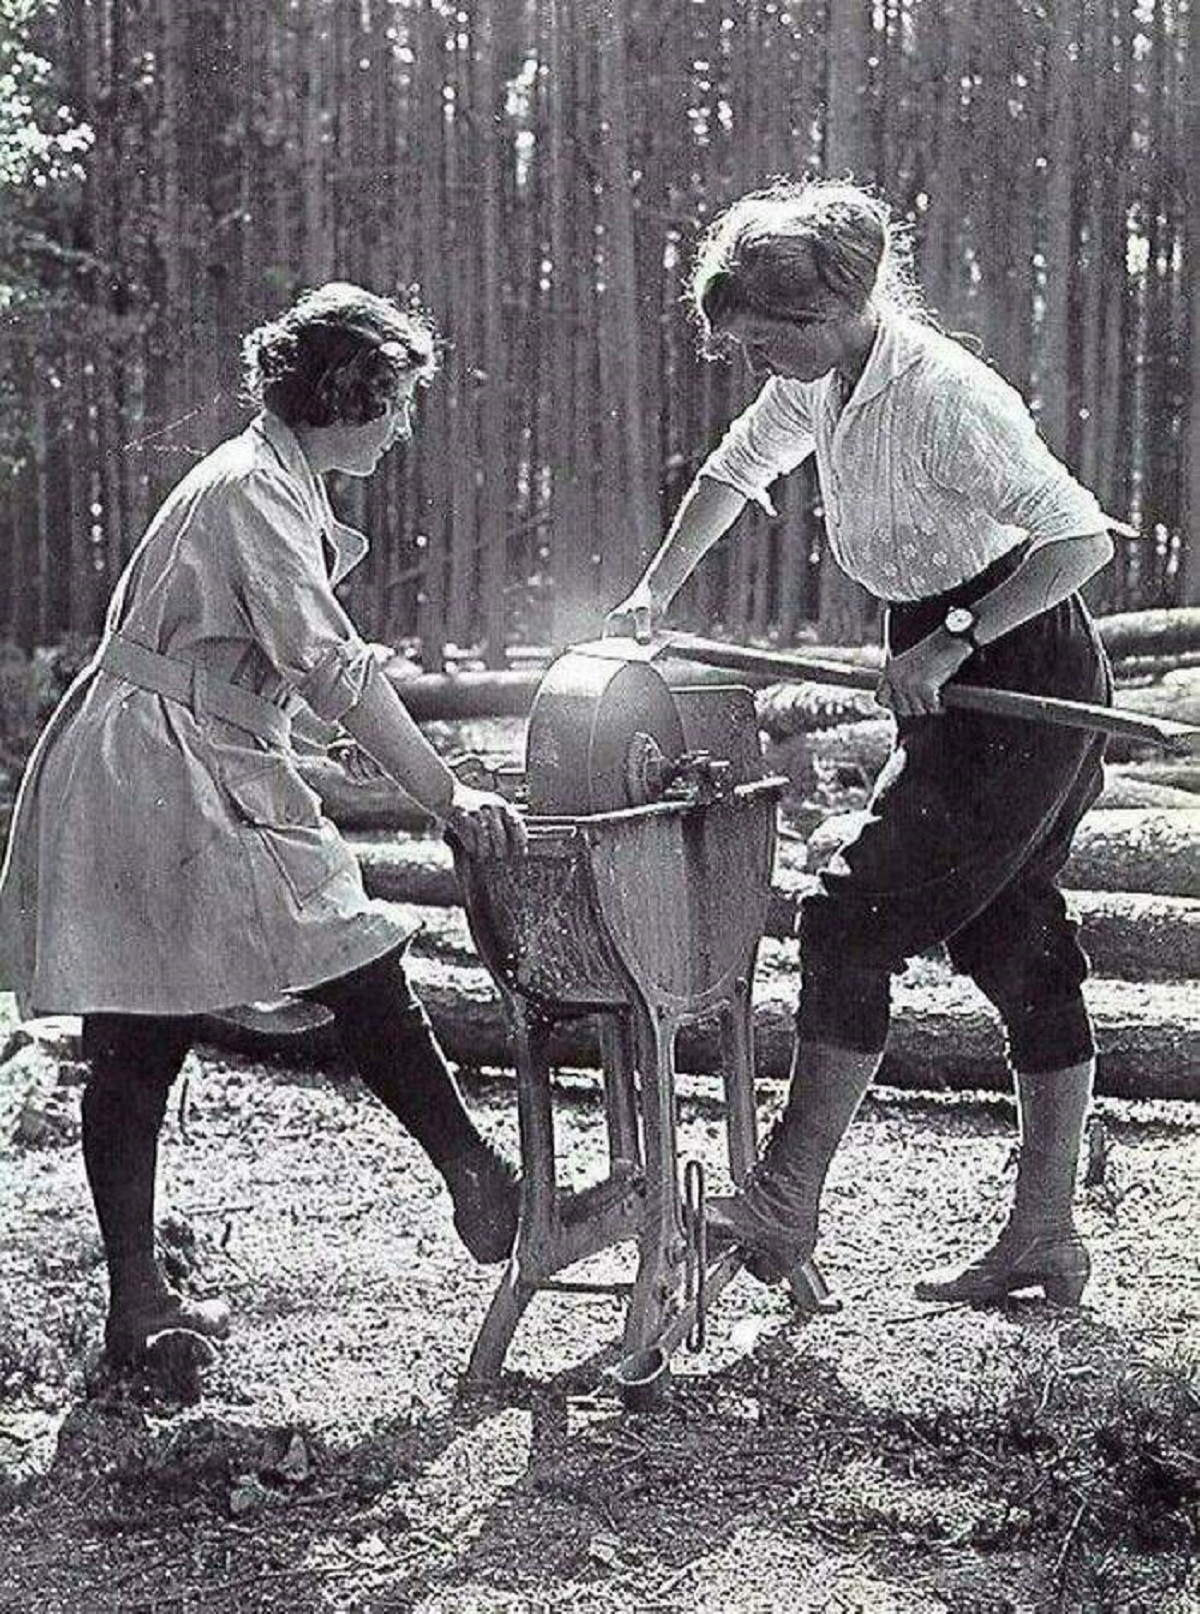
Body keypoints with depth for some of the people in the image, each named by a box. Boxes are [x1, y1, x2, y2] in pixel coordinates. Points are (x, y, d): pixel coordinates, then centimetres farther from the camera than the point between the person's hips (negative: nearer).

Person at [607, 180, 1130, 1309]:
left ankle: (781, 1211, -2)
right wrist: (654, 593, 18)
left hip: (1019, 675, -9)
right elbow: (733, 470, 22)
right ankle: (1044, 1239, 19)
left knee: (853, 921, -10)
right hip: (947, 685, 9)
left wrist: (951, 642, -28)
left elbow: (1082, 540, -25)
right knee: (1018, 947, 11)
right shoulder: (816, 385, 3)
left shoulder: (945, 399, -23)